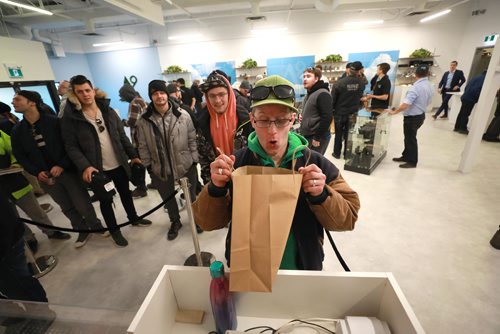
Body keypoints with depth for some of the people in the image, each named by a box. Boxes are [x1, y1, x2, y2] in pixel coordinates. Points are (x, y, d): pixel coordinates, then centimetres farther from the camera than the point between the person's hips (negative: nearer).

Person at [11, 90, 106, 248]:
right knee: (67, 208, 14)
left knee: (83, 204, 1)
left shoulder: (54, 122, -10)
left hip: (68, 171, -4)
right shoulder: (17, 131, 4)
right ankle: (83, 231, 32)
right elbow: (20, 156, 9)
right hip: (46, 177, 4)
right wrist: (37, 173, -5)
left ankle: (96, 226, 25)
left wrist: (62, 165, -18)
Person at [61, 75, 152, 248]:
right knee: (105, 200, 13)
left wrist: (133, 155, 1)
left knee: (126, 193, 19)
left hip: (119, 164, 3)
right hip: (97, 169, -3)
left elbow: (122, 136, 5)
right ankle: (114, 231, 32)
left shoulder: (109, 111, 2)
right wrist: (84, 166, -22)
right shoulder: (70, 117, -8)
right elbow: (71, 146, -9)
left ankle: (134, 219, 42)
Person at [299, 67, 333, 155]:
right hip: (307, 136, 10)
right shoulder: (309, 94, 17)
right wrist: (303, 117, 9)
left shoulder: (322, 94, -13)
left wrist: (317, 138, -20)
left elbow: (327, 117, -21)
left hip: (317, 137, -10)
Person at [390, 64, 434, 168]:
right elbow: (428, 102, 15)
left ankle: (412, 162, 14)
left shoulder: (416, 87, -24)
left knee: (410, 139, 3)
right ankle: (406, 156, 30)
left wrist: (394, 112, -18)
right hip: (421, 115, 9)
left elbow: (405, 105, -30)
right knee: (409, 137, 19)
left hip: (412, 117, -9)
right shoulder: (430, 86, 5)